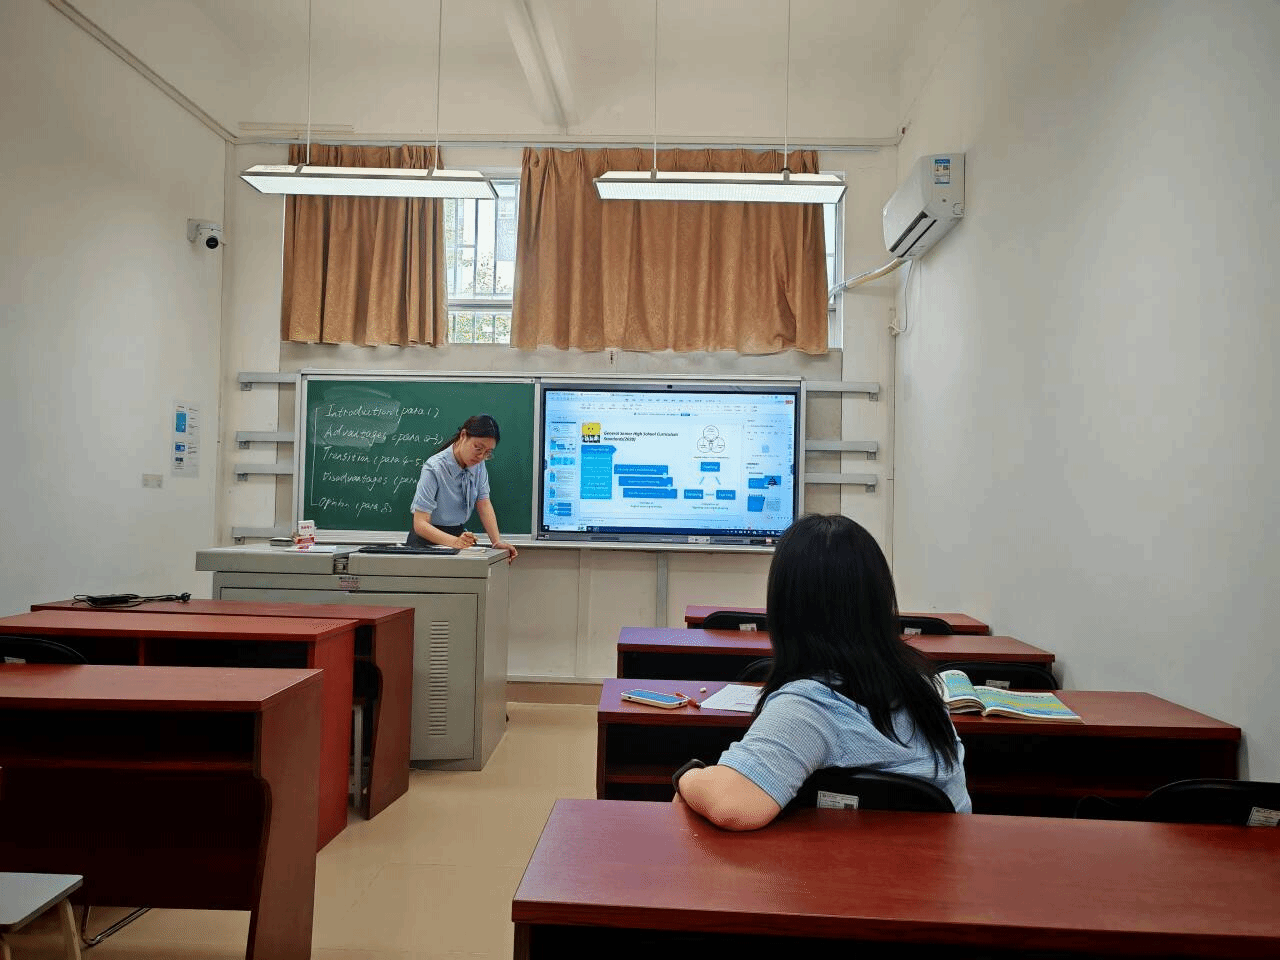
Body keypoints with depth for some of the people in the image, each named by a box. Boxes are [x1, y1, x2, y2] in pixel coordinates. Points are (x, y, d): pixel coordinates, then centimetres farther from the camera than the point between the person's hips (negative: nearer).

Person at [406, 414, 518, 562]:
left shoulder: (478, 464, -1)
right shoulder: (434, 469, -20)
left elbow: (484, 504, 0)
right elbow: (420, 524, -23)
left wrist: (497, 541, -15)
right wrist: (455, 542, -37)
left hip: (460, 534, 5)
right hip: (427, 541, -5)